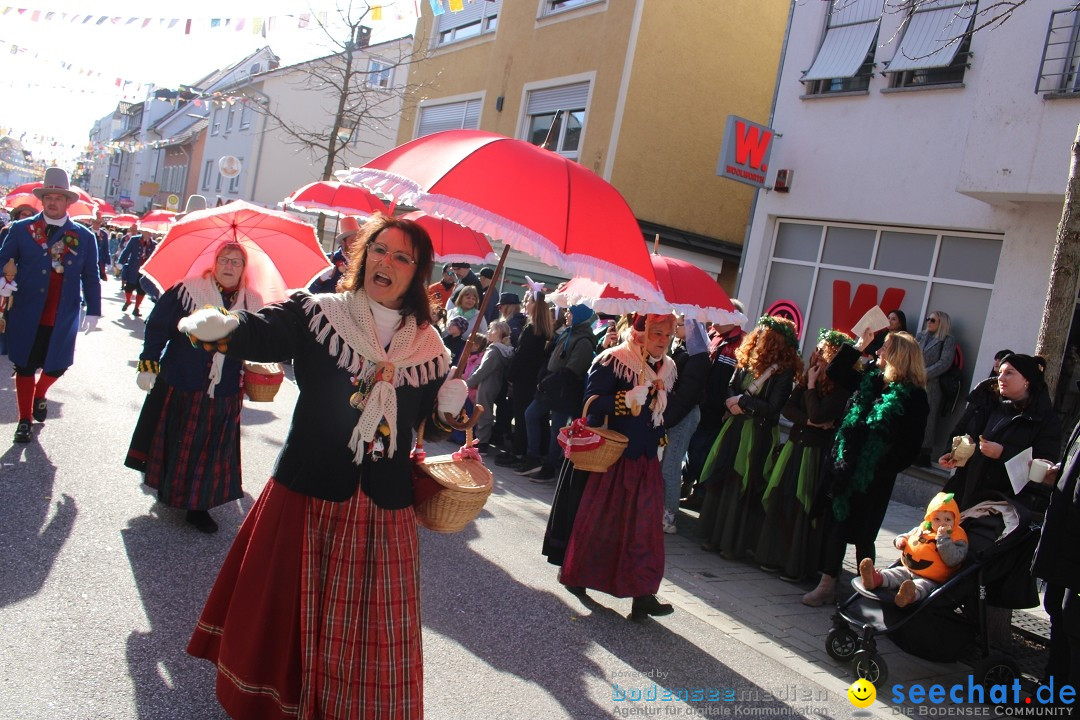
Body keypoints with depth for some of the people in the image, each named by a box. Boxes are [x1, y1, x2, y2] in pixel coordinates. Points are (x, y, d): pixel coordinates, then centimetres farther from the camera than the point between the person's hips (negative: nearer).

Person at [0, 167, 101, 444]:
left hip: (63, 319, 1)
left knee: (57, 366, 8)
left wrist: (93, 310, 2)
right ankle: (24, 419, 23)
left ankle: (39, 395, 42)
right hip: (26, 316, -1)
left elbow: (91, 277, 6)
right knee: (25, 367, 8)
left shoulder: (84, 237, 4)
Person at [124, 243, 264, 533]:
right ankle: (168, 489, 32)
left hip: (224, 394, 3)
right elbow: (157, 326, -4)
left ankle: (198, 506, 16)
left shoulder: (252, 303, 4)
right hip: (180, 386, -2)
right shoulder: (188, 290, -6)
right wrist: (148, 365, -6)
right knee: (177, 443, 10)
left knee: (212, 450, 5)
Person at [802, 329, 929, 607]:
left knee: (863, 534, 4)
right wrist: (858, 346, 12)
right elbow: (834, 372, 19)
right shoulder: (871, 379, 8)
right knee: (836, 524, 9)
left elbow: (911, 444, -12)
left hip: (875, 477, -6)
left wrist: (887, 467, -15)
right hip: (848, 467, 6)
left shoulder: (914, 396, -9)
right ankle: (827, 584, 19)